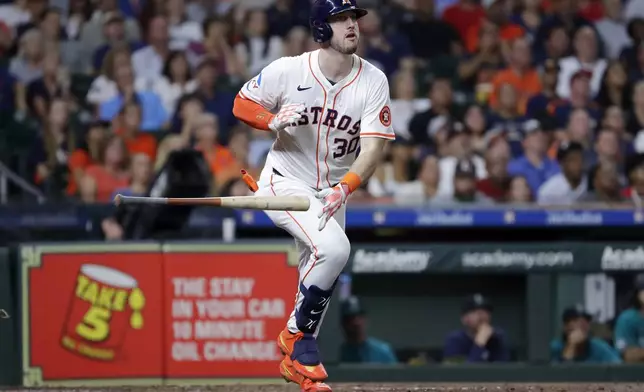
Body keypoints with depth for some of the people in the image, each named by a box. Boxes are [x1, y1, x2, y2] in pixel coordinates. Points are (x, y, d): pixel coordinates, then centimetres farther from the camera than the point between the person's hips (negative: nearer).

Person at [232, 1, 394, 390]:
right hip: (286, 182, -5)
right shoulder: (288, 70, -16)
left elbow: (373, 147, -17)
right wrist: (273, 120, -25)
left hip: (332, 191, 5)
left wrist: (344, 188, -33)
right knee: (333, 248, -27)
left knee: (320, 282, 12)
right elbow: (242, 104, -2)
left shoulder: (373, 81, -11)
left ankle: (301, 359, 32)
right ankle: (295, 335, -9)